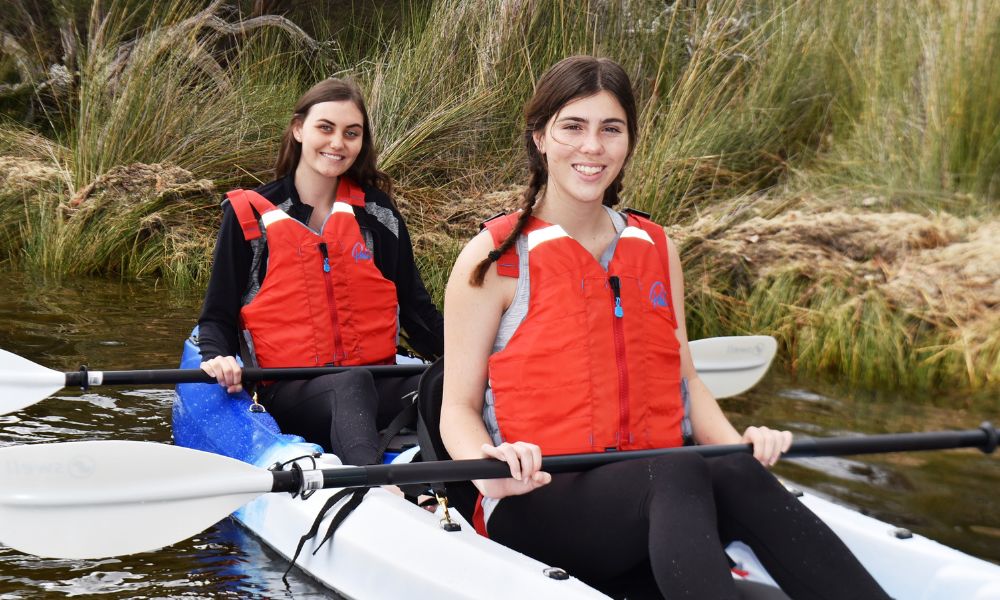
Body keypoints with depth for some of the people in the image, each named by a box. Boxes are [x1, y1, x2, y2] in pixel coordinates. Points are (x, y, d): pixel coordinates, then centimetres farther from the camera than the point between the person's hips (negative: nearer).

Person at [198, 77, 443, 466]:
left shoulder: (377, 211, 14)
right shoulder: (250, 215, 7)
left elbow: (415, 307, 15)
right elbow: (218, 316, 9)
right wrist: (219, 358, -14)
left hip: (377, 384, 3)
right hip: (290, 392, -3)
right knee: (352, 385, -39)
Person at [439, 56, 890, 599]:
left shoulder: (657, 249, 15)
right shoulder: (495, 257, 1)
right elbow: (458, 406, -1)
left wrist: (736, 442, -1)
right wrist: (485, 464, -24)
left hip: (662, 495, 4)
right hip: (538, 511, -4)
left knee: (740, 473, -31)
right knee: (679, 475, -36)